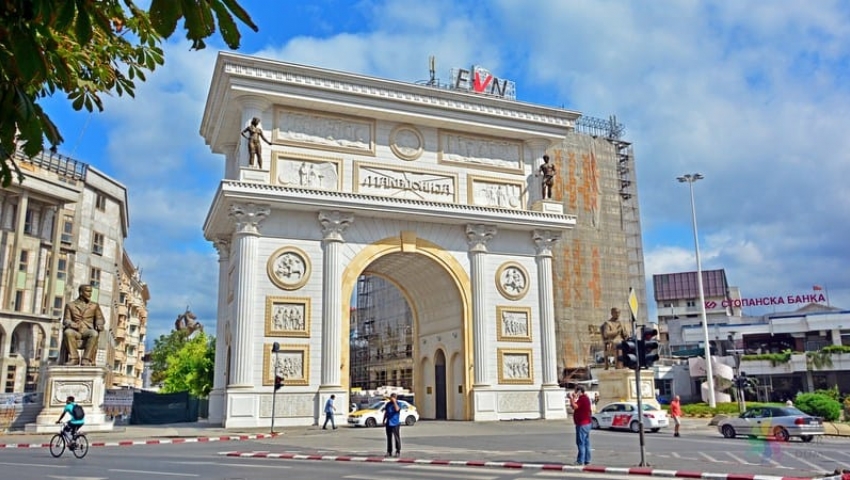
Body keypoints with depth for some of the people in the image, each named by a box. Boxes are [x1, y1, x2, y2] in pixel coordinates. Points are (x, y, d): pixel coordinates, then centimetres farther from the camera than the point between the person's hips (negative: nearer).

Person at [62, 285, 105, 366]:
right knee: (68, 332, -35)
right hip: (75, 331, 0)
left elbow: (100, 319, 11)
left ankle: (86, 360, -37)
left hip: (88, 331, 0)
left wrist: (99, 325, -13)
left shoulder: (94, 306, 18)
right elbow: (66, 320, 8)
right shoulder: (70, 305, 16)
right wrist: (71, 324, -17)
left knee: (94, 333, -36)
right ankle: (74, 358, -30)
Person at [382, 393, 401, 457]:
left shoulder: (398, 404, -4)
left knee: (397, 438, -4)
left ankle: (398, 452, 2)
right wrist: (384, 420, 14)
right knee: (389, 438, 9)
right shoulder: (388, 404, 11)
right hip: (388, 423, 5)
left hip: (395, 424, -5)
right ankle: (389, 451, 16)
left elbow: (397, 409, -26)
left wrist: (394, 402, -22)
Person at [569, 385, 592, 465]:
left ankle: (580, 461, -8)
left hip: (582, 424, -10)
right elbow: (574, 406, 19)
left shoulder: (582, 399, -15)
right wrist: (574, 398, 11)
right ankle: (587, 460, 13)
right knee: (586, 442, 10)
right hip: (586, 423, 10)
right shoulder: (585, 398, 17)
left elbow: (574, 406, -26)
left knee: (581, 442, -8)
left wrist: (571, 398, -17)